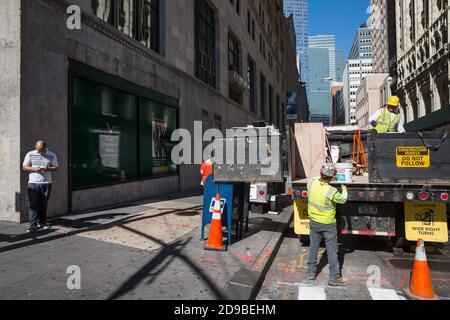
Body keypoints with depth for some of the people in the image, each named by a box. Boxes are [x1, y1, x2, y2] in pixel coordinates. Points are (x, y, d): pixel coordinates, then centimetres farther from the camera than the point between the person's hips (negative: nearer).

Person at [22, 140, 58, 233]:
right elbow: (24, 167, 6)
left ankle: (42, 222, 18)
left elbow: (55, 168, 5)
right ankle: (33, 224, -3)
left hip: (46, 183, 1)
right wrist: (34, 169, -14)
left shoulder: (52, 155, 5)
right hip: (33, 183, -1)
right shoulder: (30, 154, 5)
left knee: (43, 204, 8)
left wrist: (47, 169, -16)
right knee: (33, 204, -5)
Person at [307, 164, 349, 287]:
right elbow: (343, 199, -6)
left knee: (313, 247, 18)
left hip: (314, 222, 5)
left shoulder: (311, 182, -13)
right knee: (332, 251, 7)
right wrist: (344, 190, 10)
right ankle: (334, 277, 16)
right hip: (328, 225, -5)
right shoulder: (331, 191, -26)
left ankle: (312, 272, 28)